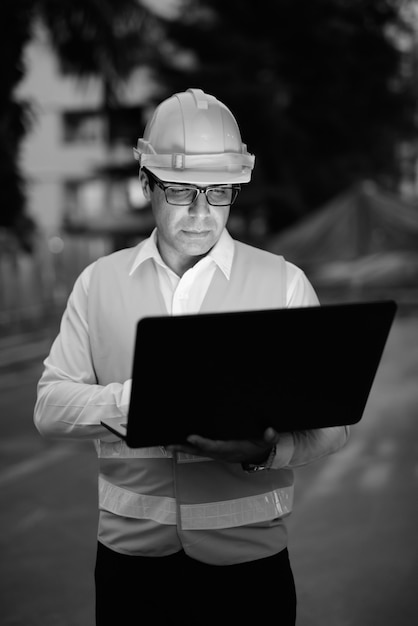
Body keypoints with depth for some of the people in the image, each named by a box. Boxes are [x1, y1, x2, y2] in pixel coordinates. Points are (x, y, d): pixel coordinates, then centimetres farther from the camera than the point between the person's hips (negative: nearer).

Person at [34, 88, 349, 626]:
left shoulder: (284, 282, 0)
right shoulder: (99, 282, 5)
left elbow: (330, 420, -4)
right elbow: (50, 405, 0)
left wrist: (265, 451, -24)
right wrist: (137, 397, -19)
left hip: (249, 554, -1)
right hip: (131, 551, 1)